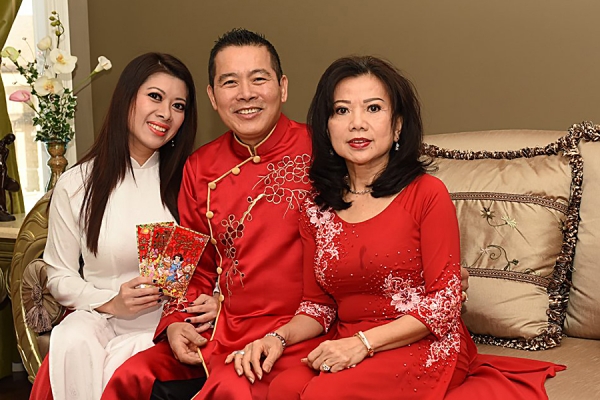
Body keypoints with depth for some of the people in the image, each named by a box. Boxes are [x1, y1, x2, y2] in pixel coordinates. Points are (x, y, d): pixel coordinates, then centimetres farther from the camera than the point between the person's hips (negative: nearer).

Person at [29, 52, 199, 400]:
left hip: (168, 321, -1)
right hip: (97, 316, 1)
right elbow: (60, 278, 7)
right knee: (72, 342, -32)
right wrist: (111, 302, -11)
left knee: (122, 360, -31)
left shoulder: (185, 181, 6)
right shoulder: (76, 185, 4)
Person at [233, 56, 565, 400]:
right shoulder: (317, 207, 6)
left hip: (425, 349, -2)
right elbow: (318, 305, 11)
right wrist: (279, 338, -9)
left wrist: (363, 343, -17)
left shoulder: (427, 193, -7)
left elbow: (444, 302, -9)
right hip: (346, 352, 3)